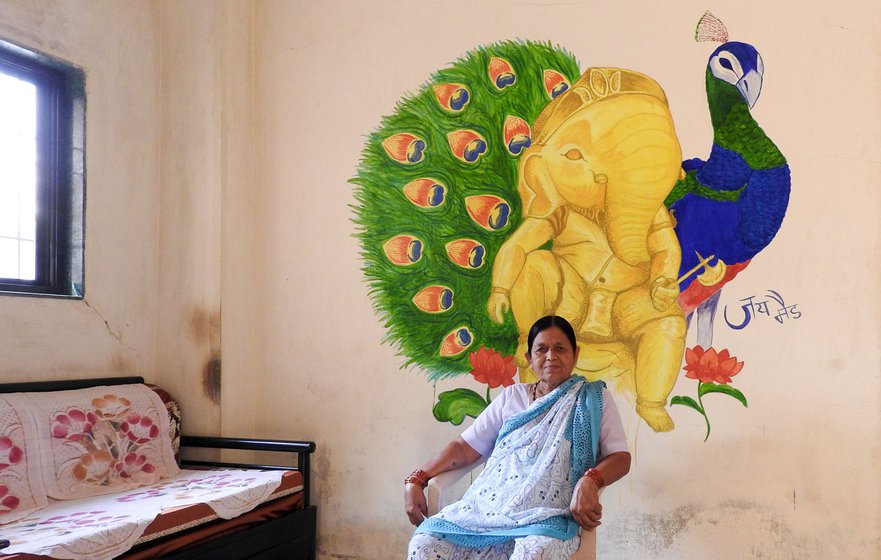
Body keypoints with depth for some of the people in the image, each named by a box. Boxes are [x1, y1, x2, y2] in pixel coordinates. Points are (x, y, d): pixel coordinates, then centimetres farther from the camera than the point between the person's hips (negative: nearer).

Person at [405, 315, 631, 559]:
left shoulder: (593, 398, 13)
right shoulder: (512, 396, 20)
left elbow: (620, 457, 5)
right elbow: (466, 447, 16)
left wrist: (589, 480, -18)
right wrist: (416, 480, 2)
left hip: (548, 515, -3)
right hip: (488, 506, 4)